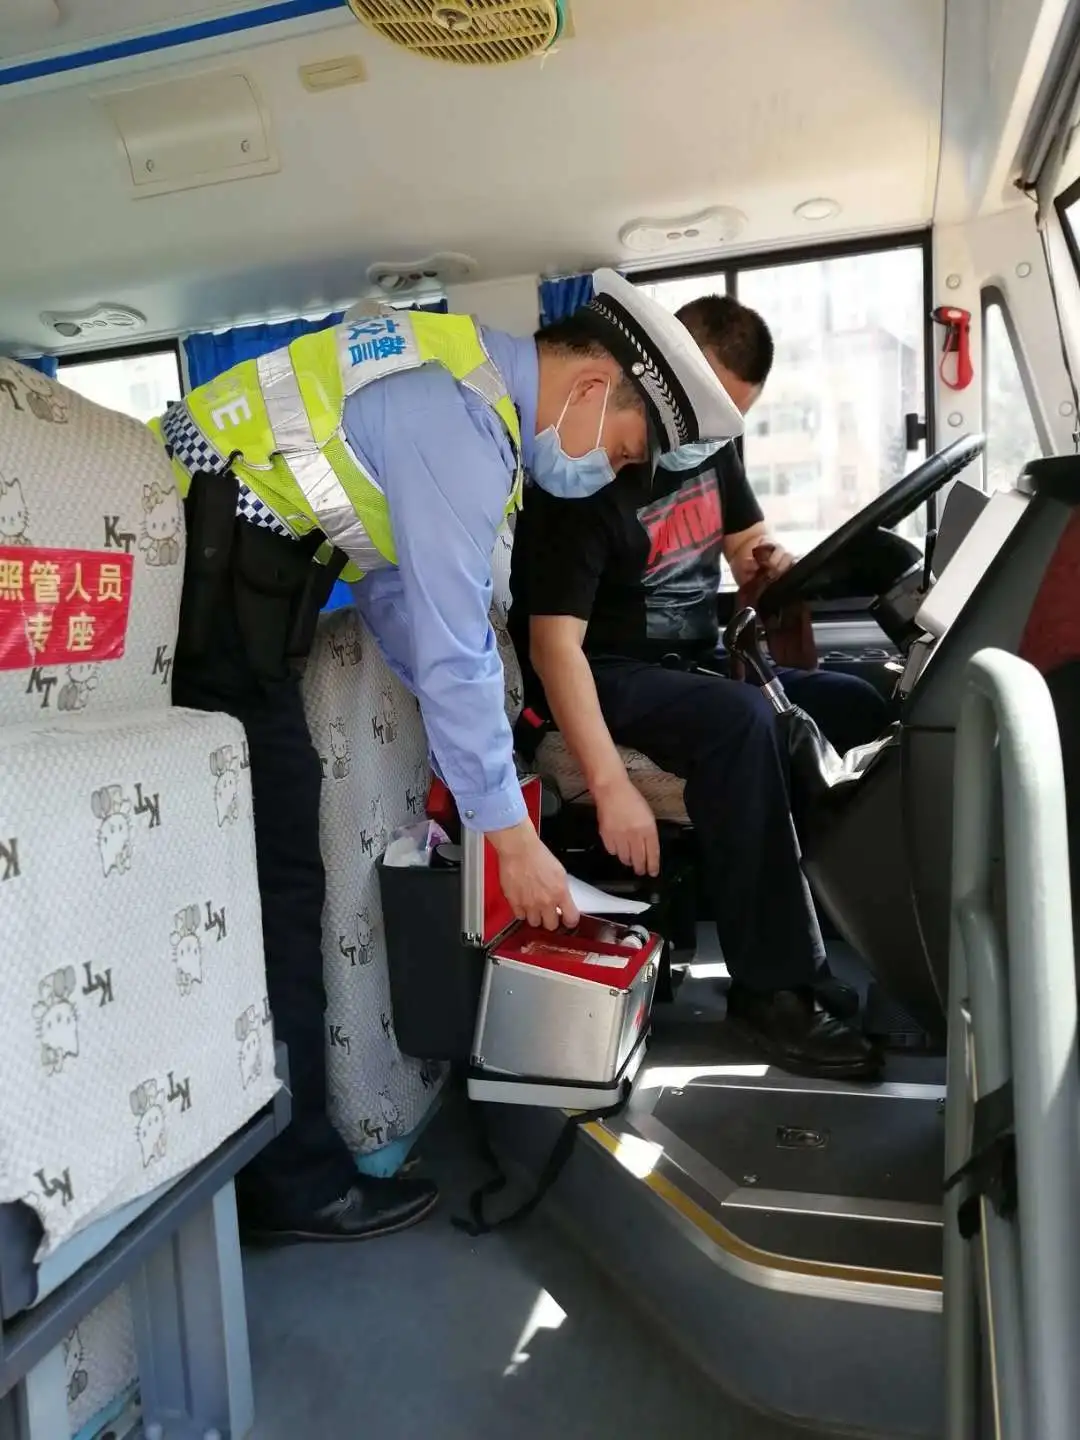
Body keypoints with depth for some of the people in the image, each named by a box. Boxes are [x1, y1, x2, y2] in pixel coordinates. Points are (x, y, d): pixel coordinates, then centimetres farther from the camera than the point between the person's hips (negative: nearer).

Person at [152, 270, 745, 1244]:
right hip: (199, 578, -10)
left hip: (216, 580, 10)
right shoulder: (460, 421, -18)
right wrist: (513, 837, -13)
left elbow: (402, 592, 15)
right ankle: (289, 1180, 7)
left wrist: (468, 736, 12)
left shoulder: (460, 386, 13)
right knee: (273, 880, -6)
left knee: (265, 869, 10)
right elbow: (452, 649, -21)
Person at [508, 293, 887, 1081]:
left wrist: (774, 568, -8)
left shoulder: (710, 446, 4)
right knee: (741, 720, -36)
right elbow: (554, 643, -24)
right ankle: (774, 987, -25)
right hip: (608, 675, -7)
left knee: (866, 710, -12)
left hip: (697, 659, 8)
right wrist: (612, 785, -33)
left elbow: (750, 543, 19)